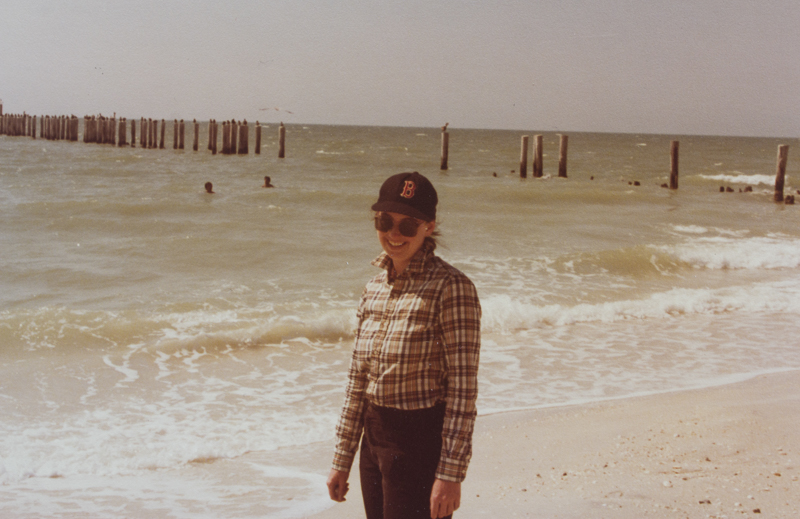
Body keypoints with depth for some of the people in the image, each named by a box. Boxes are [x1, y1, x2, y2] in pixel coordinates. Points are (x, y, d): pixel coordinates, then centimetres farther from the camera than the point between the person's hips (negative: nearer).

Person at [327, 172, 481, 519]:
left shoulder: (451, 287, -14)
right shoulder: (374, 287, 8)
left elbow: (463, 389, -16)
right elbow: (357, 378, 12)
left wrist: (451, 473, -18)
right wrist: (342, 460, 13)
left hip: (423, 441, -7)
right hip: (374, 437, 7)